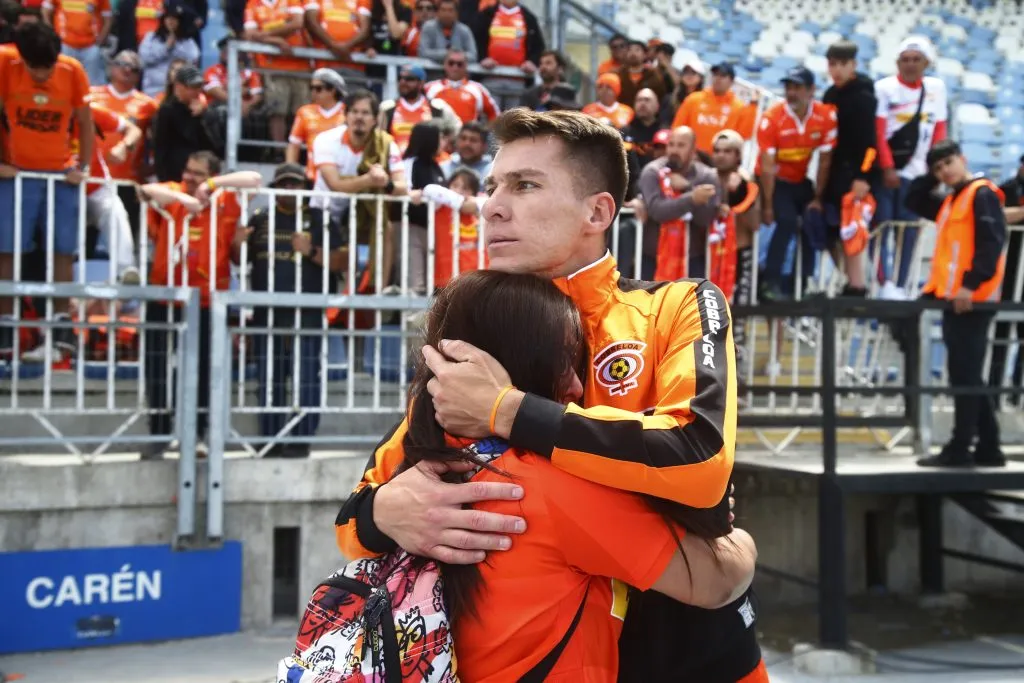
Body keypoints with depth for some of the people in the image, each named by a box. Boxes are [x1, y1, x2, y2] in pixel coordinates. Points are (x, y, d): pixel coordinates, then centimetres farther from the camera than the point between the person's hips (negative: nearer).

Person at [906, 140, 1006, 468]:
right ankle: (988, 448, 16)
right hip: (954, 300, 9)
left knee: (964, 375, -7)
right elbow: (914, 202, 31)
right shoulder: (951, 202, 20)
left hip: (971, 300, -9)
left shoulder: (982, 193, -6)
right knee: (967, 375, 11)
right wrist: (931, 179, 17)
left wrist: (971, 284, -22)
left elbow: (992, 241, -16)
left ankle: (960, 449, -4)